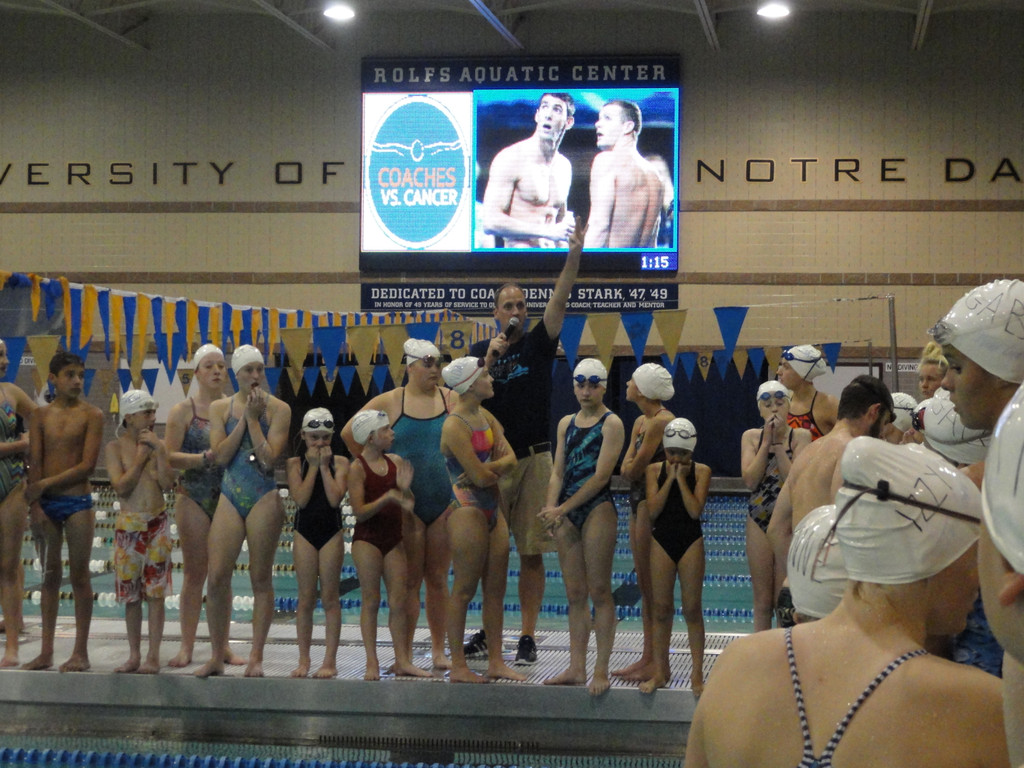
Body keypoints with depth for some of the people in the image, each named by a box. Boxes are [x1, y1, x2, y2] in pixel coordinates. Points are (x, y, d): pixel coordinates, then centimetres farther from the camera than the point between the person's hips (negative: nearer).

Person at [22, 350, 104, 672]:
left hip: (77, 501, -3)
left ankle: (80, 652, 5)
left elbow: (87, 466, -9)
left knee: (79, 575, 0)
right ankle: (46, 652, 12)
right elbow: (34, 463, 2)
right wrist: (35, 506, -8)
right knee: (50, 575, 8)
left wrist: (46, 484, -12)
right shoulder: (41, 415, 7)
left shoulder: (91, 415, -2)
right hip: (46, 503, 3)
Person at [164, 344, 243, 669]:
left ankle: (223, 644, 12)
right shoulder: (183, 411, 1)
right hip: (193, 498, -2)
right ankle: (186, 646, 5)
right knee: (194, 573, -1)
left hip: (229, 496, 2)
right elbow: (169, 456, -6)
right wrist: (204, 458, -17)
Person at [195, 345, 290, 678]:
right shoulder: (220, 408, 8)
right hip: (230, 497, 2)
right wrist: (243, 418, -6)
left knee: (261, 579, 1)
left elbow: (269, 458, -10)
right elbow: (220, 456, -4)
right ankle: (217, 656, 8)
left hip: (265, 498, -2)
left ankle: (256, 658, 7)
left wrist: (253, 418, -10)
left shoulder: (278, 409, 0)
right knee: (217, 577, -3)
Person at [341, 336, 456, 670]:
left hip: (445, 500, 2)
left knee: (438, 579, 8)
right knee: (409, 580, 0)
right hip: (406, 502, -2)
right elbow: (349, 433, 3)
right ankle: (405, 653, 6)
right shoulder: (389, 402, 0)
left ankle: (439, 650, 16)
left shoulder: (451, 399, 6)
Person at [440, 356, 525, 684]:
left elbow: (511, 458, 5)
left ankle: (496, 662, 16)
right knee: (464, 590, -3)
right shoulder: (455, 426, -16)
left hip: (492, 509, 9)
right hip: (468, 509, -9)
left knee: (496, 588, 10)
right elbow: (480, 477, -19)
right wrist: (498, 468, 2)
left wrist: (488, 468, -13)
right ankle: (458, 665, 4)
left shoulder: (486, 416, 11)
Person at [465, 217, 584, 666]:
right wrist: (490, 361, -12)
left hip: (534, 460, -1)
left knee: (532, 553, -1)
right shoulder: (481, 351, 8)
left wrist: (574, 254, -21)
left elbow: (559, 299, -9)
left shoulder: (539, 343, 5)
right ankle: (488, 633, 16)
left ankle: (528, 637, 5)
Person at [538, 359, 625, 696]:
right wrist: (551, 508, -7)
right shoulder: (566, 423, 15)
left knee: (599, 591, -5)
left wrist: (562, 509, -14)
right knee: (575, 594, 8)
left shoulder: (611, 424, -4)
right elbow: (558, 472, 11)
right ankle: (576, 668, 12)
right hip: (566, 513, 6)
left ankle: (601, 670, -2)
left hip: (597, 509, -6)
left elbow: (600, 476, -11)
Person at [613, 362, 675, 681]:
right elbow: (626, 468, 8)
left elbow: (637, 468, -17)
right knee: (644, 583, 12)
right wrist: (634, 466, -11)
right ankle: (646, 657, 18)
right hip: (638, 500, 10)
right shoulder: (641, 422, 15)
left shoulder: (661, 421, -16)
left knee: (653, 584, -6)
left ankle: (657, 661, 0)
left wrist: (633, 466, 2)